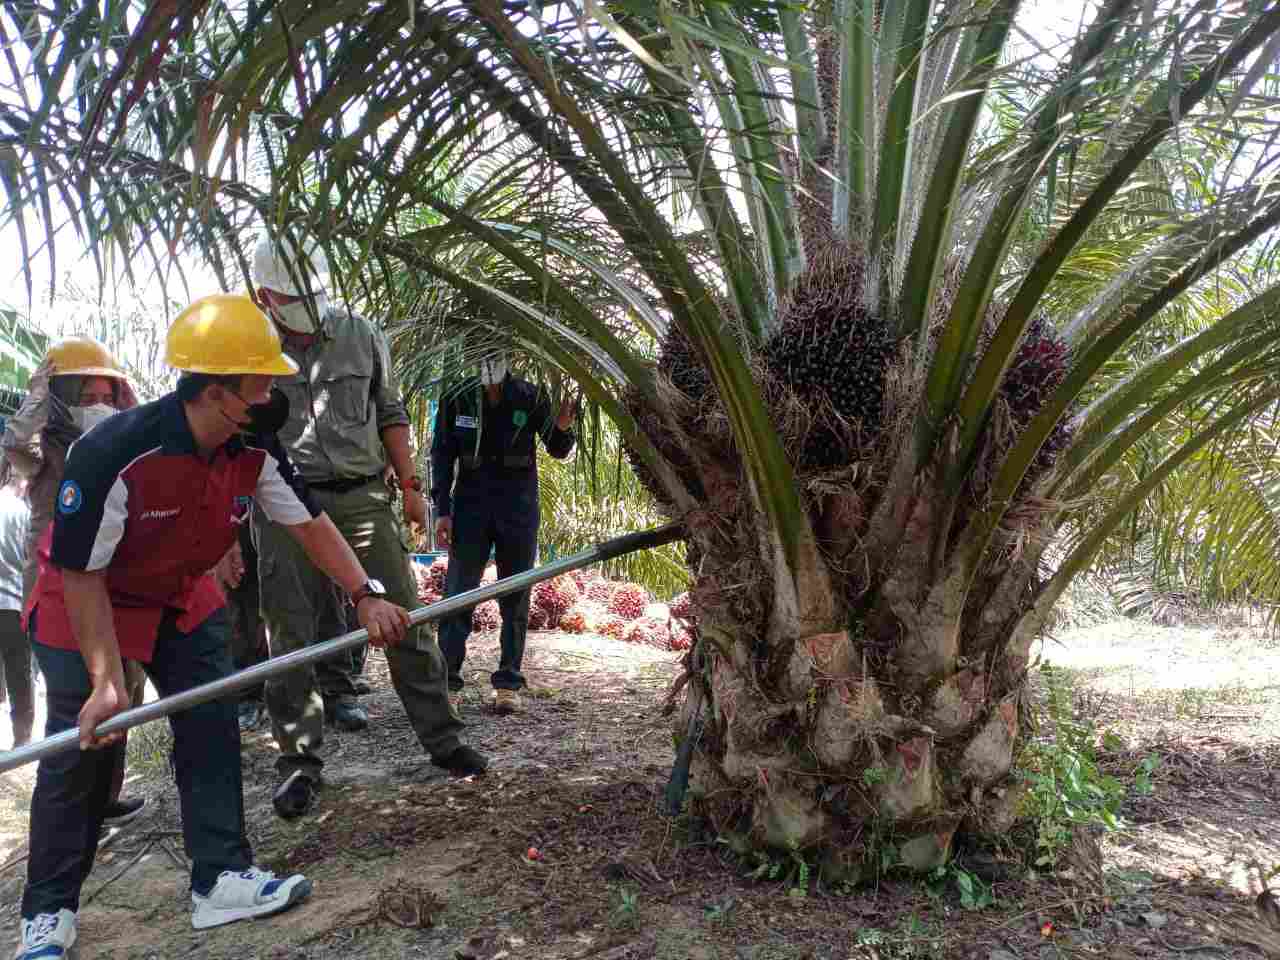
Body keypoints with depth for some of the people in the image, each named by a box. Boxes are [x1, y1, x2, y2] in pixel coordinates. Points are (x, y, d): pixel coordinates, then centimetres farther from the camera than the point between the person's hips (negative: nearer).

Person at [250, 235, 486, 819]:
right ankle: (299, 761, 18)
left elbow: (390, 415, 13)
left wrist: (410, 486, 8)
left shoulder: (360, 336, 6)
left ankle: (441, 739, 15)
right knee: (290, 636, 4)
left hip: (361, 497, 2)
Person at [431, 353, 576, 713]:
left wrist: (563, 428, -18)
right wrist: (442, 510, -4)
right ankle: (447, 682, 3)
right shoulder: (457, 399, -2)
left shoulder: (530, 397, -3)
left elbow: (558, 450, 4)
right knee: (458, 593, -3)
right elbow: (441, 455, 2)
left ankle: (508, 683, 13)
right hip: (471, 504, 0)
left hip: (519, 507, 0)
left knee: (515, 597, 5)